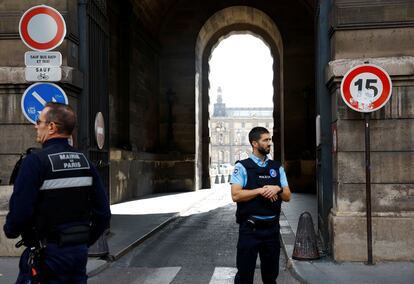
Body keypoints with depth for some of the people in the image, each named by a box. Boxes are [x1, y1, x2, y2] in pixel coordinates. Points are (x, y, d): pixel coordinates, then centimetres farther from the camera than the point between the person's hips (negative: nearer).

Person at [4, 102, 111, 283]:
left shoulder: (36, 161, -15)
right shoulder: (84, 161, 4)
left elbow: (20, 212, -19)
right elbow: (103, 213, 4)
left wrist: (9, 231, 2)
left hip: (46, 254, -6)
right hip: (79, 252, 6)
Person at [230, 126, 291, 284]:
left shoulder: (277, 167, 9)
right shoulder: (242, 166, -4)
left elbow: (287, 196, 8)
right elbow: (236, 195, -13)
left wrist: (277, 189, -12)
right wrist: (261, 190, -17)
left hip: (272, 228, 4)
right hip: (250, 228, -4)